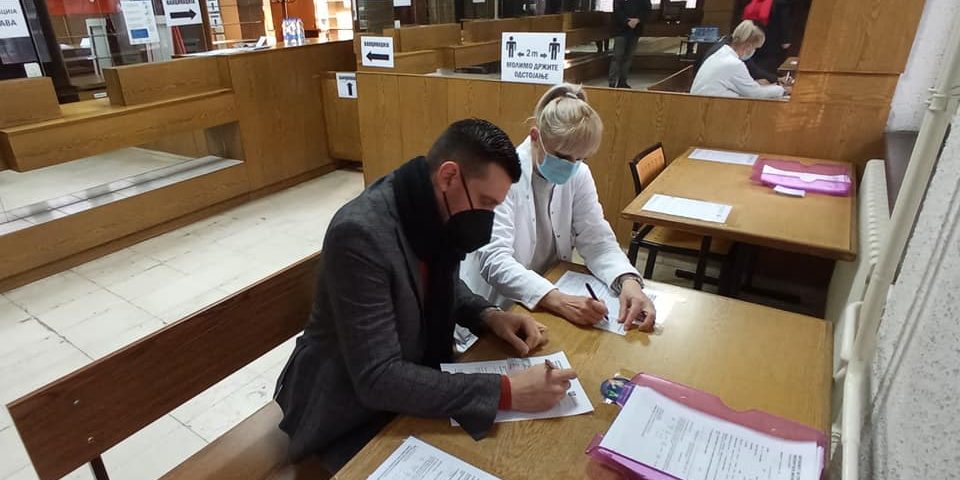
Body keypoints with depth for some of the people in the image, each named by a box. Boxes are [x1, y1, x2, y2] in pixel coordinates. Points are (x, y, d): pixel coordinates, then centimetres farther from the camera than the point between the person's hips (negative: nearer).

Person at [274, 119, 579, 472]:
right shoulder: (360, 233, -32)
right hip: (353, 413, -6)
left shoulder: (436, 216, -9)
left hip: (416, 379, 7)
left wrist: (488, 316, -8)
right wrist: (505, 391, -33)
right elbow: (377, 379, -33)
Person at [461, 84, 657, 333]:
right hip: (492, 309, -5)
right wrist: (558, 300, -38)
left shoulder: (578, 175, -2)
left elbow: (598, 241, -3)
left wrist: (628, 281, -23)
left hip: (550, 304, 6)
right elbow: (495, 260, -26)